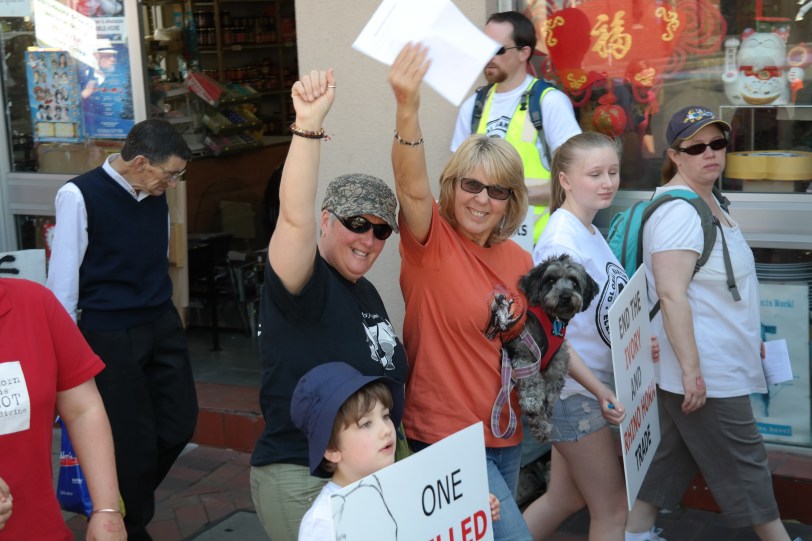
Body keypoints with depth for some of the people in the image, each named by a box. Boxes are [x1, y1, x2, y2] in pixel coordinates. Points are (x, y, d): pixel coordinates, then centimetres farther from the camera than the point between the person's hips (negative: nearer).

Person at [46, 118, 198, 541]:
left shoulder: (156, 197, 5)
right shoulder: (80, 196, -14)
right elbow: (63, 277, -11)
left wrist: (161, 310, 17)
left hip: (163, 325, 7)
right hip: (110, 335, -6)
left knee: (179, 425, 9)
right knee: (134, 440, 2)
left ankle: (130, 499, 34)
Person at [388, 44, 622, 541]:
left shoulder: (520, 262, 4)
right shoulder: (432, 242, -12)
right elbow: (412, 187, -33)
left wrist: (602, 390, 17)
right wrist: (407, 110, -50)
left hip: (504, 435, 6)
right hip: (447, 436, -6)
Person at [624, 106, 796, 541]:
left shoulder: (709, 201, 12)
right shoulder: (679, 211, -20)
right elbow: (671, 294, -26)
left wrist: (750, 338, 25)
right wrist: (692, 369, -28)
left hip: (711, 365, 10)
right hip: (705, 373, -10)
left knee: (670, 458, 15)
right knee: (744, 465, 4)